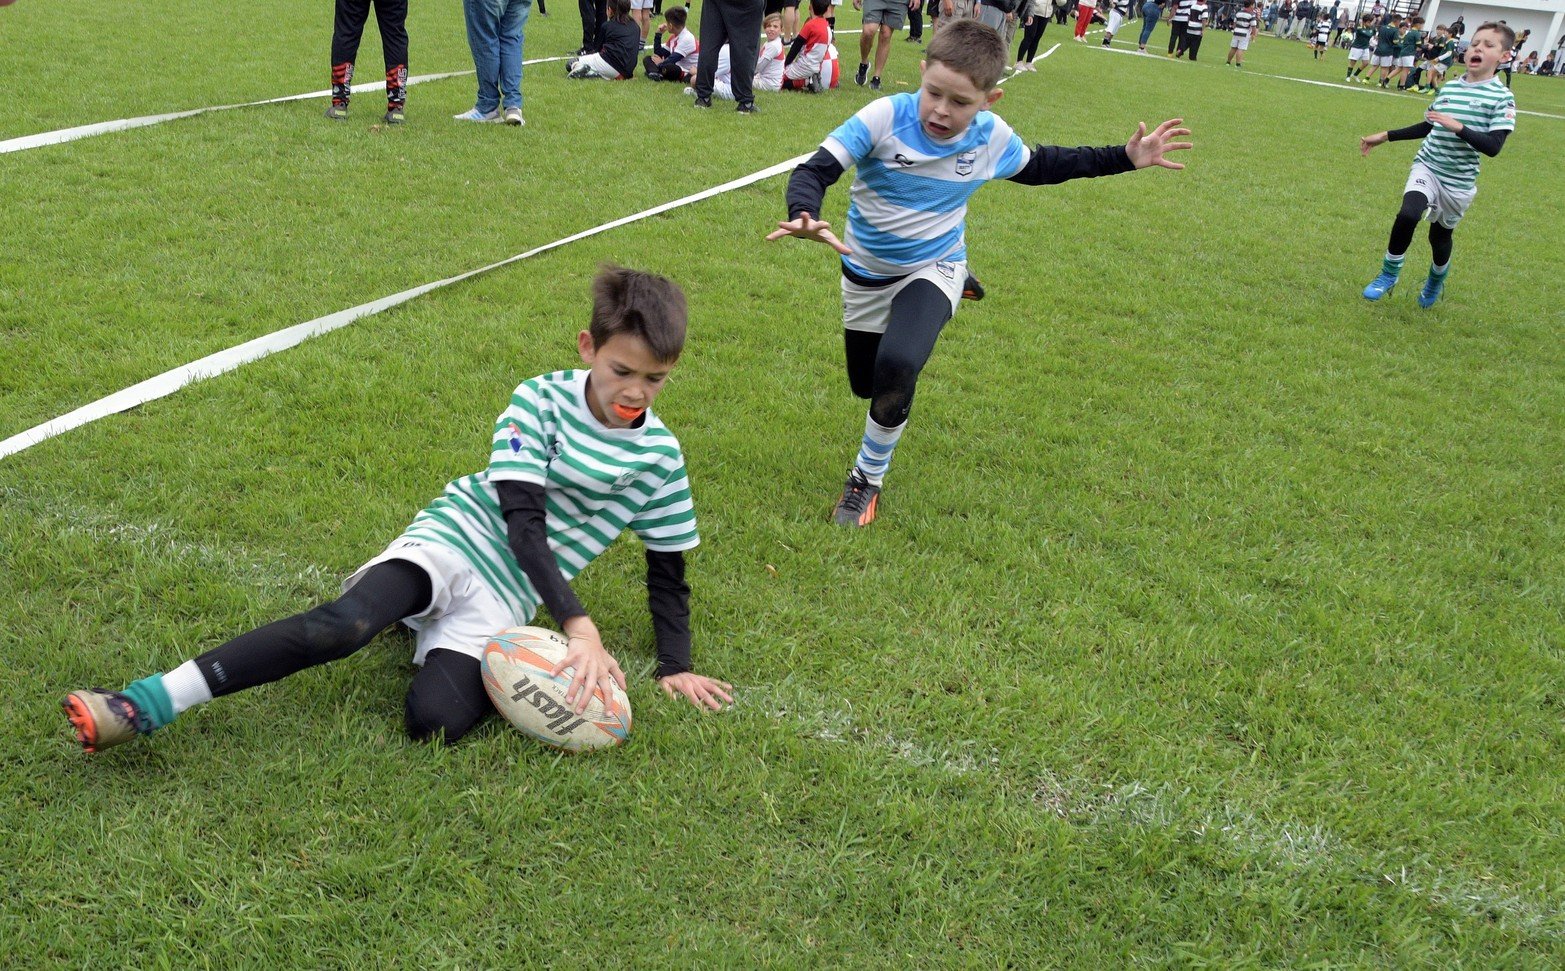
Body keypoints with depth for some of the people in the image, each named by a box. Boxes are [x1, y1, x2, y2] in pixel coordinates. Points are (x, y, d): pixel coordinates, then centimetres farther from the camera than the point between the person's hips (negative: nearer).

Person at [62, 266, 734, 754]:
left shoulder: (660, 457, 1)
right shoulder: (539, 400, -6)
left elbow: (667, 568, 11)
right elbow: (522, 520, -15)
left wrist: (675, 667, 3)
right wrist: (578, 624, -26)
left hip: (510, 595, 2)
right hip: (462, 532, -2)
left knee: (435, 720, -25)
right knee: (345, 624, -33)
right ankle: (145, 704, -24)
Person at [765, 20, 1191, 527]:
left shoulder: (992, 137, -15)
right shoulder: (884, 117, -26)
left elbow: (1038, 166, 7)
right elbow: (816, 171, -29)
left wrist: (1124, 157, 3)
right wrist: (804, 215, -54)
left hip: (932, 269, -1)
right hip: (867, 272, 1)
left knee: (896, 366, -31)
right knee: (866, 386, 19)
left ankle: (868, 477, -5)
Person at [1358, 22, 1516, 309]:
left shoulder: (1502, 97, -11)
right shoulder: (1448, 88, 3)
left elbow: (1493, 146, -20)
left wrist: (1458, 126, -31)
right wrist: (1385, 136, 16)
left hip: (1459, 180, -2)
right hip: (1427, 167, 2)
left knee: (1440, 236, 12)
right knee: (1408, 214, -25)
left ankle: (1436, 280, 44)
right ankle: (1389, 275, -6)